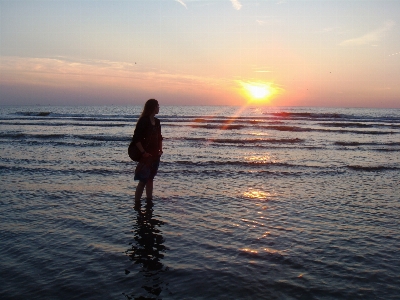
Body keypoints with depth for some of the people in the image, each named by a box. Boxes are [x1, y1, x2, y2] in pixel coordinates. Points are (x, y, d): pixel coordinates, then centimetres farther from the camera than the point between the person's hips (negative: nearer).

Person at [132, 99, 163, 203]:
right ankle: (136, 202, 2)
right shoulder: (143, 121, -13)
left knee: (150, 179, 15)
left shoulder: (157, 121, 10)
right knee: (143, 181, -5)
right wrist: (143, 152, -18)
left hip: (155, 155, 8)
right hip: (146, 156, -8)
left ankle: (149, 201, 24)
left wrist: (160, 150, 10)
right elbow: (136, 139, -18)